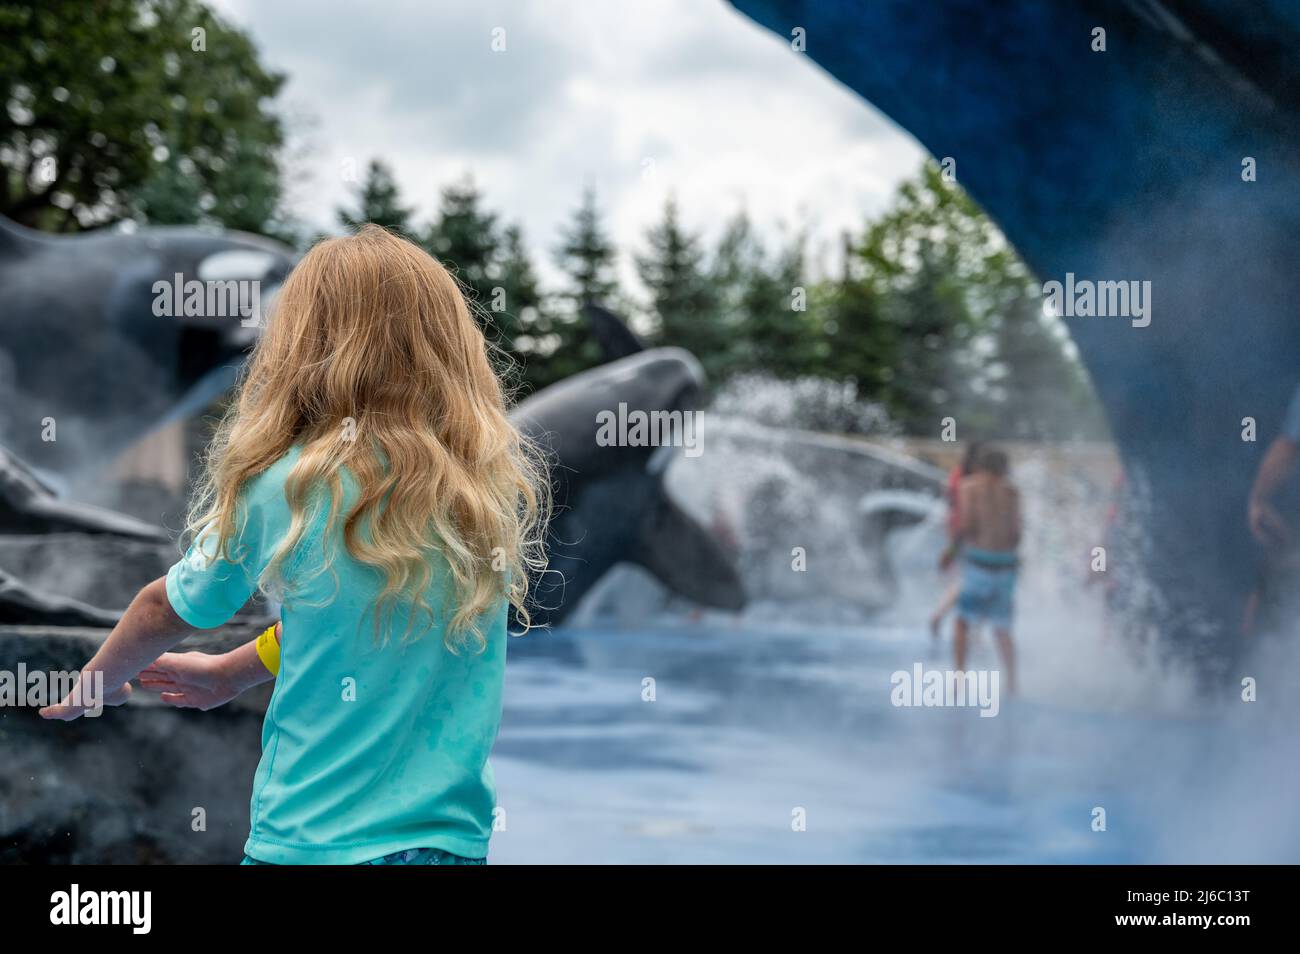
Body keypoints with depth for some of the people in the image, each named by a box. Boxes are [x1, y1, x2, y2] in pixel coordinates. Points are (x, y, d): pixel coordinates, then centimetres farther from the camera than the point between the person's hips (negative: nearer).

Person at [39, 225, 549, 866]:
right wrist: (232, 672, 25)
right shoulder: (501, 484, -2)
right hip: (455, 838, 4)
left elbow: (171, 609, 6)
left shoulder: (287, 489, -13)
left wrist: (97, 683, 26)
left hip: (314, 842, -4)